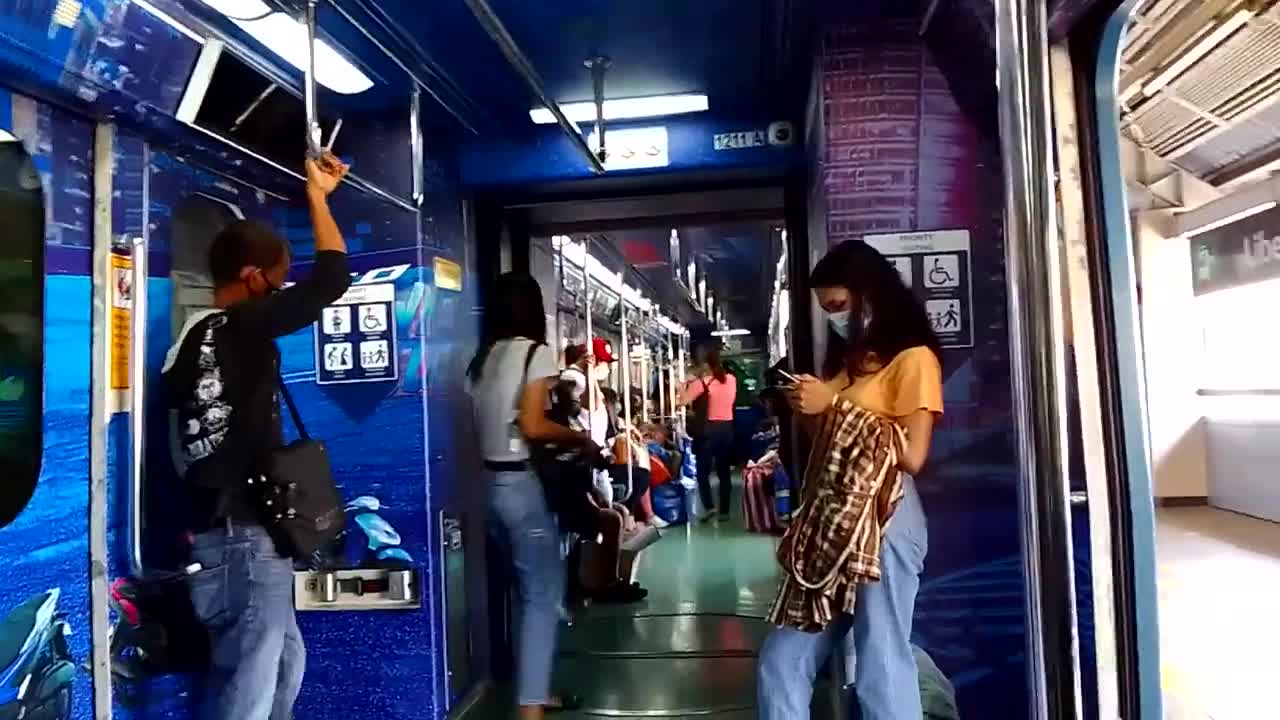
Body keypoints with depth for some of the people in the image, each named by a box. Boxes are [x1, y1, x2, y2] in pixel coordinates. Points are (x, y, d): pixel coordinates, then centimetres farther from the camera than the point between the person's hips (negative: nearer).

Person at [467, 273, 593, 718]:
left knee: (528, 589, 19)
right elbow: (532, 426, -19)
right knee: (543, 594, 0)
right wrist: (579, 438, -4)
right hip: (521, 483, -8)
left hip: (490, 481, 8)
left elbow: (489, 423, 9)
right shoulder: (536, 352, -10)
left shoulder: (482, 358, 10)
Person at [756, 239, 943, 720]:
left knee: (882, 669, -4)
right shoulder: (846, 360, 22)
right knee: (782, 662, 8)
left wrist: (835, 404, -11)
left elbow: (911, 455, -14)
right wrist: (808, 411, 3)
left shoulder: (913, 358, -2)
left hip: (883, 520, -8)